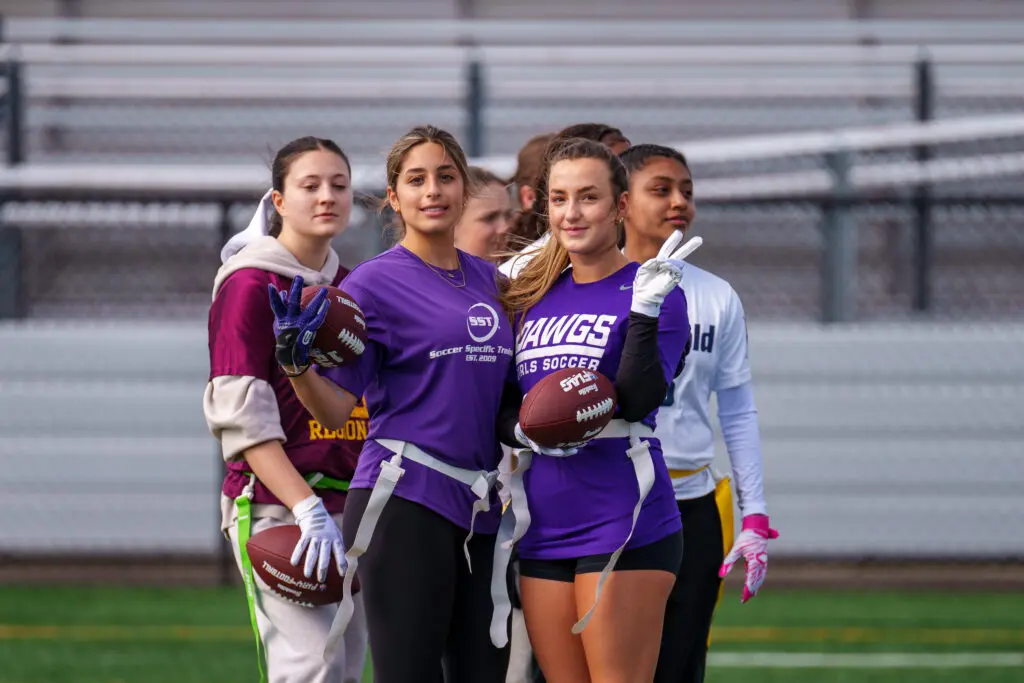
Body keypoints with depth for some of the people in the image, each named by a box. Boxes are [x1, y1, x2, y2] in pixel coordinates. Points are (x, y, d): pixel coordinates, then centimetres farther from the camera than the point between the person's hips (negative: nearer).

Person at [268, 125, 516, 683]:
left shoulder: (487, 280, 15)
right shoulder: (375, 281, -2)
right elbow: (335, 410, -6)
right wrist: (297, 363, -22)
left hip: (480, 510, 6)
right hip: (404, 500, -6)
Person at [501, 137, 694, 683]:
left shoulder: (652, 292, -2)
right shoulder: (533, 296, 15)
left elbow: (638, 401, -15)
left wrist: (643, 313, -26)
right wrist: (518, 428, -2)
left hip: (624, 526, -6)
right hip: (543, 528, 6)